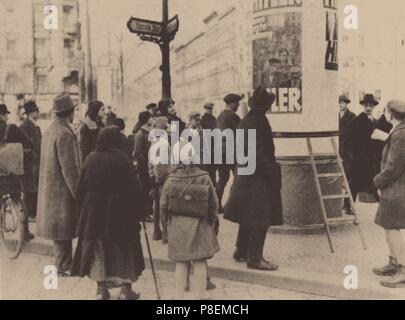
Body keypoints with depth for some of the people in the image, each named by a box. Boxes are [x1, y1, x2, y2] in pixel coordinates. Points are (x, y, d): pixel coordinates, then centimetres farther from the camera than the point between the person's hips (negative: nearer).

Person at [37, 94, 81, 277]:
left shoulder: (50, 130, 10)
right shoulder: (65, 134, -20)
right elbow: (69, 168, -22)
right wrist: (78, 192, -16)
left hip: (50, 188, 10)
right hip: (62, 189, -10)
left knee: (59, 227, 17)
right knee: (64, 228, 0)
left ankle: (62, 263, 28)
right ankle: (64, 266, 9)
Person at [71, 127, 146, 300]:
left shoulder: (90, 159, 1)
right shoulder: (122, 159, -11)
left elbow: (81, 188, 4)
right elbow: (133, 187, -12)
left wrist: (83, 209, 12)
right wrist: (138, 211, -6)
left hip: (93, 210, 4)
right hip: (119, 211, -3)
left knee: (98, 247, 14)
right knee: (124, 248, 9)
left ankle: (101, 288, 16)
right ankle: (125, 289, 13)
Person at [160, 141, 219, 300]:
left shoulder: (170, 180, -8)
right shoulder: (204, 178, -9)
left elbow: (163, 206, -3)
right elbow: (214, 204, -2)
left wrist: (168, 220, 15)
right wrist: (210, 221, 13)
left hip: (177, 226, 1)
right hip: (200, 226, -1)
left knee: (181, 263, 10)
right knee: (200, 263, 6)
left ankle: (180, 296, 15)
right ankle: (200, 296, 11)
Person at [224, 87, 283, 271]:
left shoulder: (246, 121, 10)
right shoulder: (258, 122, -18)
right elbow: (258, 152, -22)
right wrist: (271, 173, -16)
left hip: (245, 175, 10)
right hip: (258, 178, -10)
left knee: (248, 217, 18)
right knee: (260, 219, -3)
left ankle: (241, 252, 28)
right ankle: (254, 258, 2)